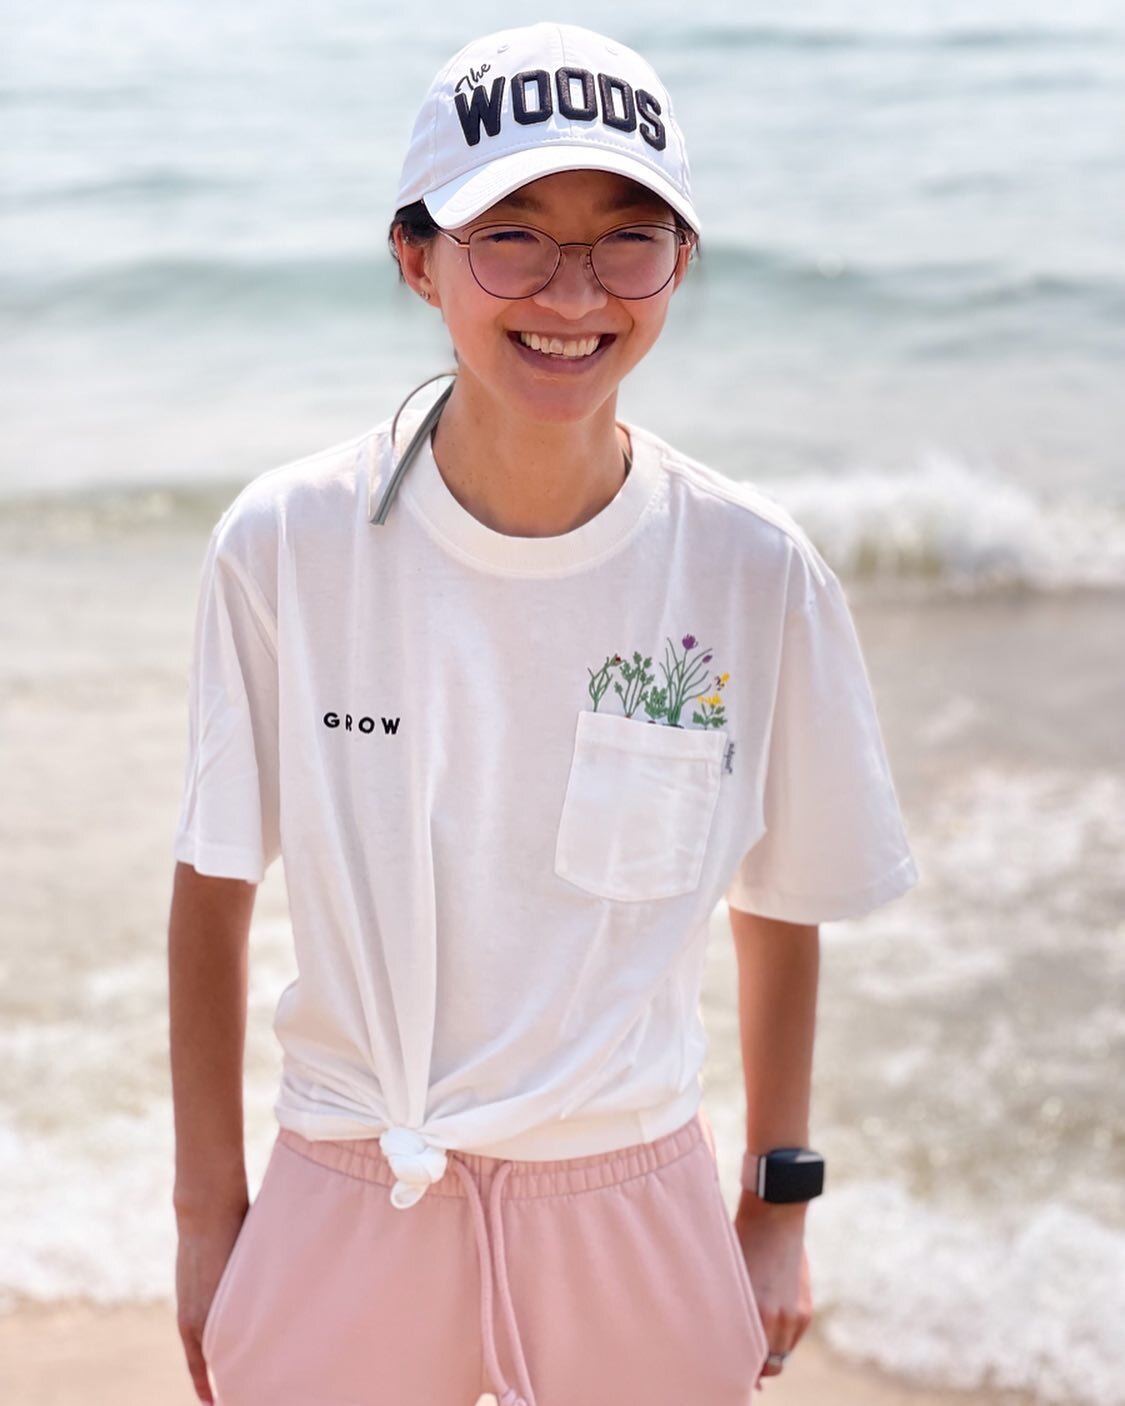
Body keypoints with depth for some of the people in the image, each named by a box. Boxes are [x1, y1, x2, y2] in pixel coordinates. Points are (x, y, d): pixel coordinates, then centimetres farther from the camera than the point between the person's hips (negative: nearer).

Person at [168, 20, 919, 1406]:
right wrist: (207, 1210, 3)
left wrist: (780, 1209, 8)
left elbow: (781, 907, 4)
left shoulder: (756, 574, -9)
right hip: (344, 1201, 0)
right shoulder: (284, 544, -10)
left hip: (633, 1209, 1)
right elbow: (213, 888, -1)